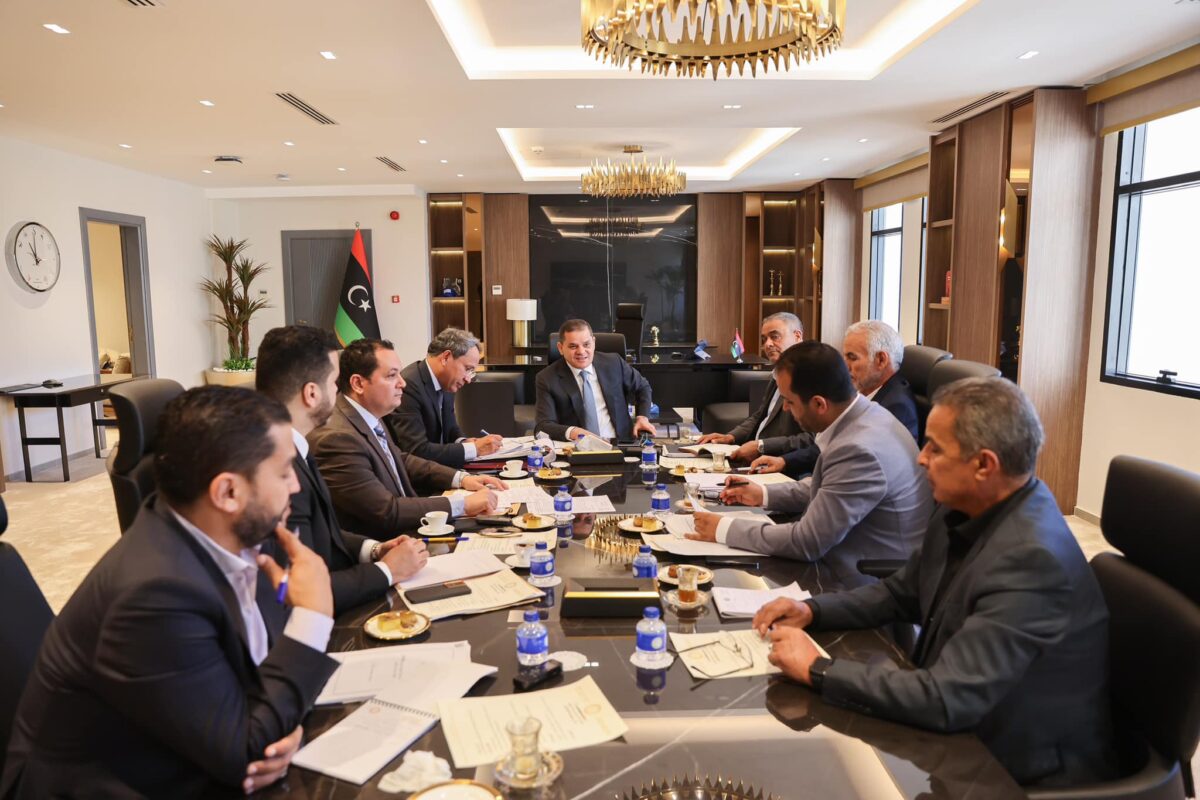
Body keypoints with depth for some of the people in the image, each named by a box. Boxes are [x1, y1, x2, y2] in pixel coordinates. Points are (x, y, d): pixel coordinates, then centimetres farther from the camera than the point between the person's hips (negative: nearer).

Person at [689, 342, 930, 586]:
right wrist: (763, 494, 8)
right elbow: (828, 486, 15)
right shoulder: (862, 414, -2)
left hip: (870, 590, -8)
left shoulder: (860, 450, -30)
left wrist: (725, 529, -16)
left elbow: (807, 542, -25)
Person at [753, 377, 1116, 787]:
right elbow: (903, 592, 10)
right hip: (964, 735, 7)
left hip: (1026, 769, -6)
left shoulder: (1032, 557, -30)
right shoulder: (966, 509, -5)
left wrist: (817, 669, -25)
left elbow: (948, 699, -33)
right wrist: (813, 610, -4)